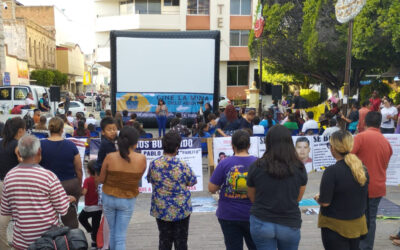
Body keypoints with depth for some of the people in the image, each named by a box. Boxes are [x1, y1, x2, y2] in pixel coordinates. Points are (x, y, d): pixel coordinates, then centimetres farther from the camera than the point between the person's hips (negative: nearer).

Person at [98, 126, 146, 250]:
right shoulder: (142, 159, -16)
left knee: (112, 231, 23)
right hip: (127, 201, -1)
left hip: (109, 198, 2)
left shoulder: (110, 157, -16)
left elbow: (101, 179, -5)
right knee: (120, 236, 9)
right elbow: (138, 178, 0)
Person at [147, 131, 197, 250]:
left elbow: (149, 180, 7)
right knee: (181, 240, 13)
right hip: (181, 209, -2)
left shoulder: (153, 164, -9)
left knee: (164, 240, 15)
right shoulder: (182, 165, -16)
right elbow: (193, 182, -4)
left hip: (161, 210, 2)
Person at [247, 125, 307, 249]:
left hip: (261, 222, -1)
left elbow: (252, 197, 2)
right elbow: (298, 198, 5)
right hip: (290, 224, 2)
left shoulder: (256, 167, -12)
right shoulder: (300, 168, -9)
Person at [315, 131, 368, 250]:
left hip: (335, 226, -6)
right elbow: (364, 196, 10)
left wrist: (317, 198, 1)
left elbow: (325, 202, -20)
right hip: (358, 223, 6)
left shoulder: (332, 171, -23)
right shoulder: (362, 168, -2)